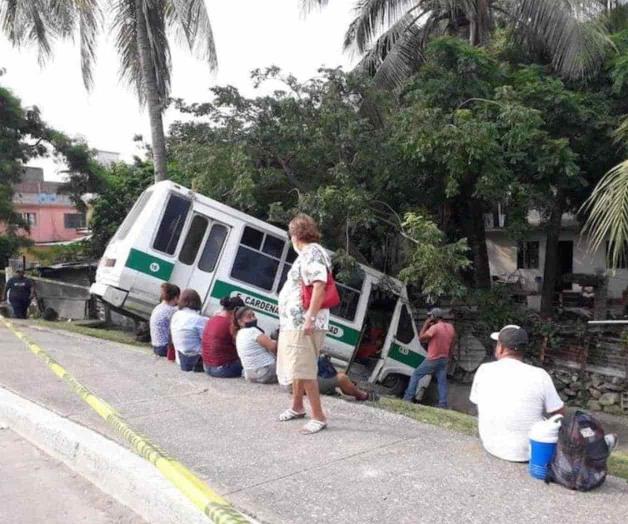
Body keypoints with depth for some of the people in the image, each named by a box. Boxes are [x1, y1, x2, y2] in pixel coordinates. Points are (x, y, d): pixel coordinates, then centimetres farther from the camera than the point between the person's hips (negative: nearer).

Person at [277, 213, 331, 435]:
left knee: (304, 371, -8)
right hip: (294, 322, 11)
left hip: (303, 323, -11)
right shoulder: (306, 254, 18)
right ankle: (297, 407, 35)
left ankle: (318, 417, -1)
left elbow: (319, 285, -26)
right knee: (296, 368, 20)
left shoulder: (312, 253, -15)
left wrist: (310, 317, -30)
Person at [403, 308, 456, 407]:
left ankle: (408, 398, 4)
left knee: (415, 375, 5)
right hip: (444, 359, 6)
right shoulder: (450, 328, 5)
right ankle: (443, 404, 5)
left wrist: (426, 324, -7)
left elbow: (421, 338, -11)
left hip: (433, 359, -6)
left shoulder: (434, 327, -18)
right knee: (442, 381, 9)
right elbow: (451, 345, 12)